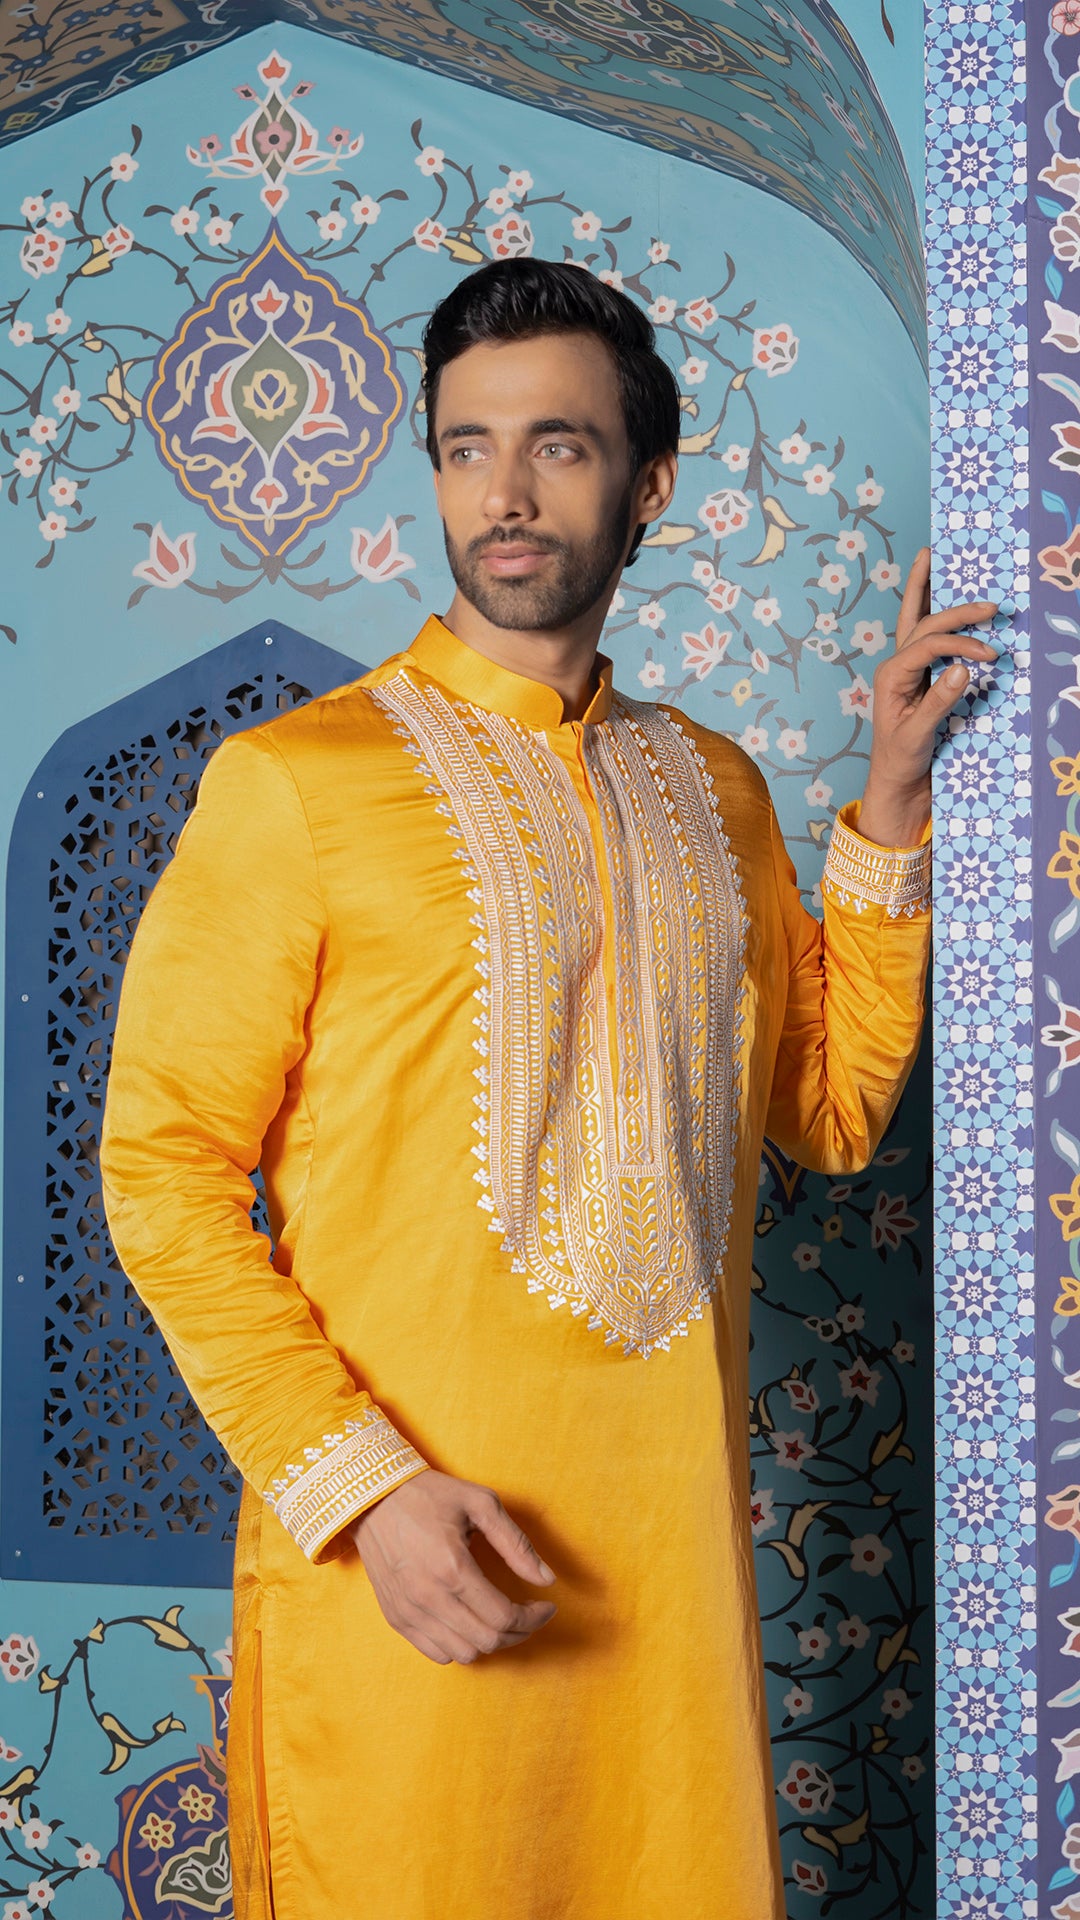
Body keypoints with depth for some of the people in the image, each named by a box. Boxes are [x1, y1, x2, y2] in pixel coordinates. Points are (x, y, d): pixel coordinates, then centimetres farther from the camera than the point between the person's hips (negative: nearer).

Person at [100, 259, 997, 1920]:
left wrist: (889, 804, 3)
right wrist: (361, 1484, -17)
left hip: (674, 1531, 5)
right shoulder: (297, 782, -7)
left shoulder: (709, 786, 11)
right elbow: (164, 1168, -8)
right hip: (399, 1548, -5)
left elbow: (828, 1110, 11)